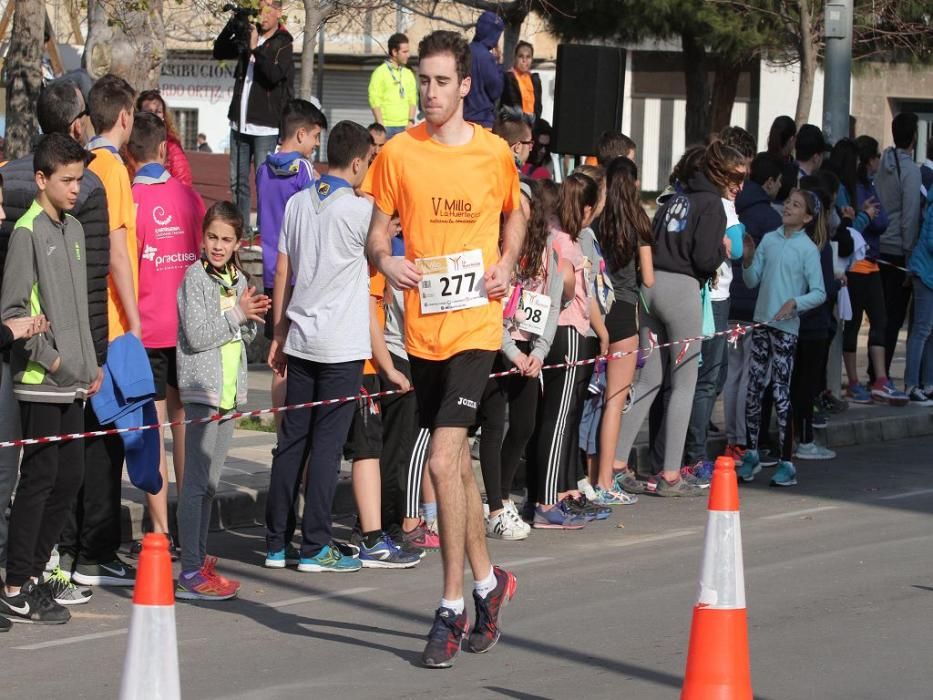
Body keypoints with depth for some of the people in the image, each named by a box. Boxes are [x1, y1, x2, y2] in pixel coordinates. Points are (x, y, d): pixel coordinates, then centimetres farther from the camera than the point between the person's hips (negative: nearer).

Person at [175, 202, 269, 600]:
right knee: (196, 482, -10)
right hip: (202, 387, -8)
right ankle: (190, 573, -12)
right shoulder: (195, 277, -8)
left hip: (230, 388, 8)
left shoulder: (238, 280, 14)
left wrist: (251, 319, 0)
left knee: (210, 481, 13)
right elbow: (197, 335, -18)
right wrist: (237, 315, -12)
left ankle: (200, 558, 19)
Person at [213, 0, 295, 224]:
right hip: (240, 122, 6)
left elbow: (274, 75, -19)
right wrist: (232, 26, -3)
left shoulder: (282, 44, -5)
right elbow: (219, 53, 10)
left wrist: (256, 49, -23)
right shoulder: (247, 36, 11)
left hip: (265, 125, -6)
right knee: (237, 180, 9)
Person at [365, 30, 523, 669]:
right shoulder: (399, 153, 1)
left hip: (475, 325, -3)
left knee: (443, 460, -14)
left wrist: (507, 263, -1)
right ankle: (487, 580, 33)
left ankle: (453, 607, -6)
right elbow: (378, 231, 8)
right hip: (422, 326, 3)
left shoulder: (494, 153, 0)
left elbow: (515, 215, 17)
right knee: (458, 460, 14)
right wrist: (386, 259, -14)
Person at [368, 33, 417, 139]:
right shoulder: (380, 72, -2)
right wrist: (381, 125, -12)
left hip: (404, 126, 4)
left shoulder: (408, 73, 13)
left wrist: (411, 121, -1)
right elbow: (374, 101, -6)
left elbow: (413, 99, 12)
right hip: (387, 126, -4)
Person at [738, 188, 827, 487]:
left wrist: (795, 302, -23)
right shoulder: (769, 240, 8)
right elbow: (752, 281, 10)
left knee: (780, 394, -5)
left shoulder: (808, 249, -5)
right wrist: (747, 259, -6)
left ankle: (786, 463, 0)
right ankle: (751, 454, 22)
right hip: (762, 322, 5)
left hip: (786, 327, -5)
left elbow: (819, 293, -8)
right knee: (753, 390, 9)